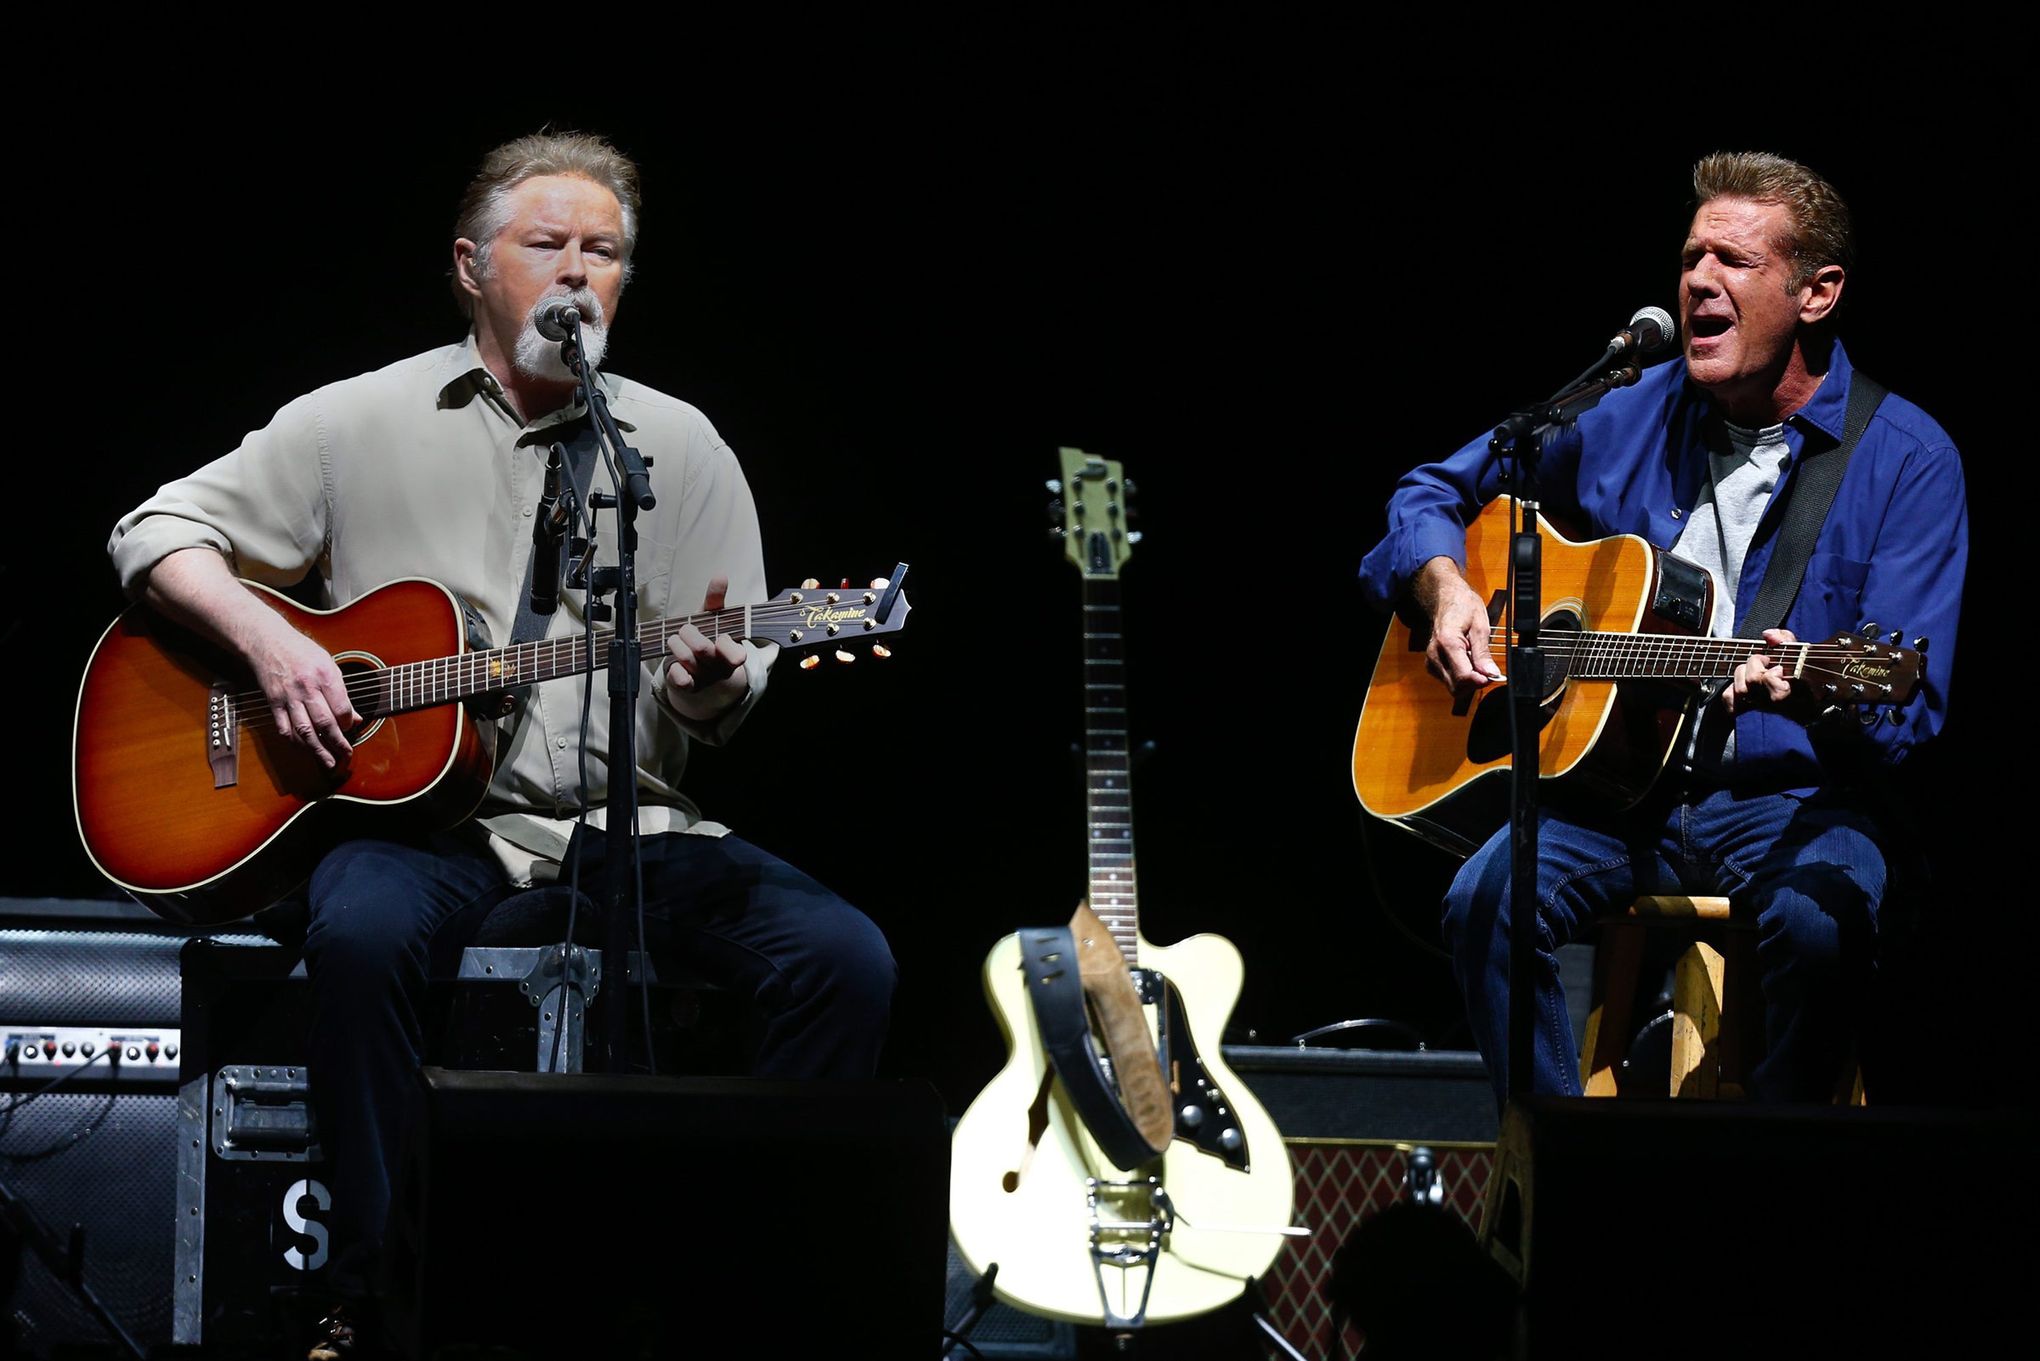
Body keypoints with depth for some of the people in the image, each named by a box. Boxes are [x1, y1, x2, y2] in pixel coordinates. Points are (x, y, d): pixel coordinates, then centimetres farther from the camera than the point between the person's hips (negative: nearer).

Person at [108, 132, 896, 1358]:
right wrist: (268, 640, -10)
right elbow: (160, 531, 9)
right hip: (420, 818, -2)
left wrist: (712, 684, -16)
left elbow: (725, 705, 10)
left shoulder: (681, 447, 12)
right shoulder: (364, 422, 7)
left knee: (845, 957, -22)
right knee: (363, 928, -38)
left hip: (626, 822, 2)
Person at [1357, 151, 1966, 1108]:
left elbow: (1907, 710, -9)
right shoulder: (1623, 419, 8)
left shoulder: (1906, 461, -3)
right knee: (1488, 897, -27)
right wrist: (1447, 591, 0)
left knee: (1819, 921, -36)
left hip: (1791, 799, -3)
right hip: (1616, 792, 3)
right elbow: (1433, 494, 22)